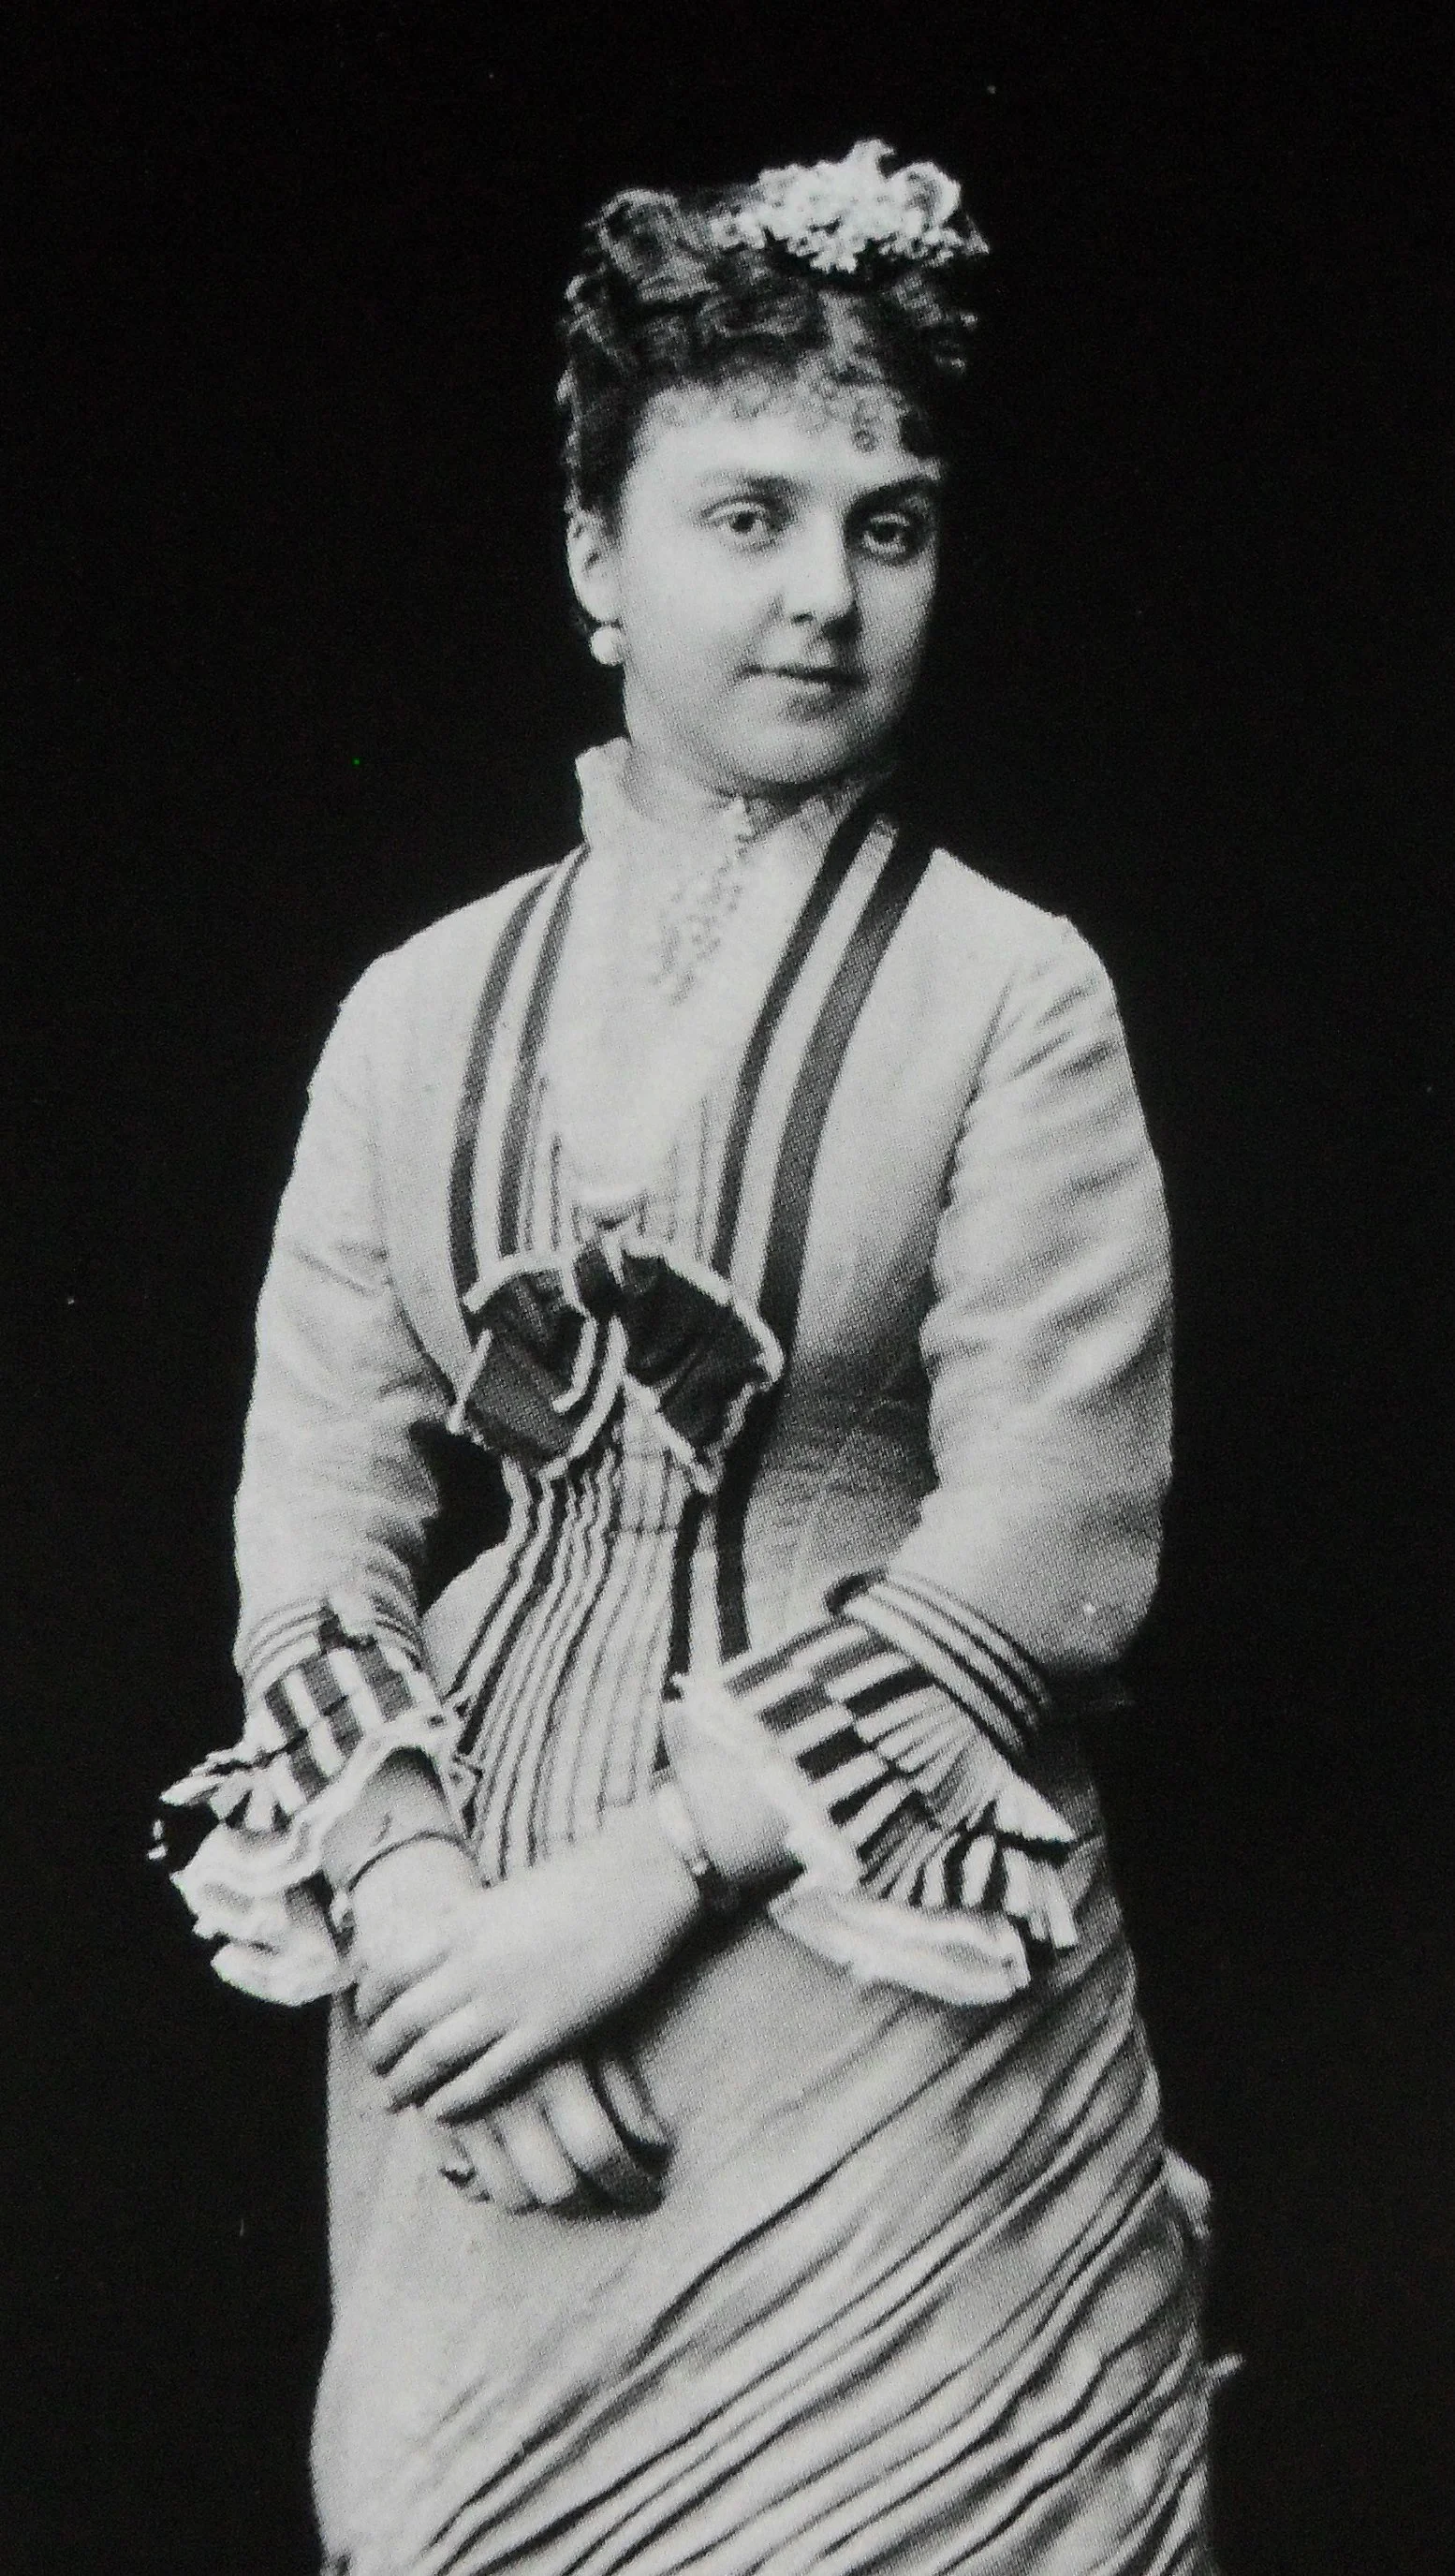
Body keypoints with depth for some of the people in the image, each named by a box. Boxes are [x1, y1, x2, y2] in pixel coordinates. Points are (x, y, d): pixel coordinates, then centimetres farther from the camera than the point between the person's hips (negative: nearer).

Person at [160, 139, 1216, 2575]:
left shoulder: (1008, 996, -5)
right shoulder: (421, 1011, 4)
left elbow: (1046, 1544, -11)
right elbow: (313, 1522, 2)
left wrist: (644, 1876, -16)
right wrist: (423, 1909, -13)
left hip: (880, 1973, -3)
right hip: (477, 2009, 3)